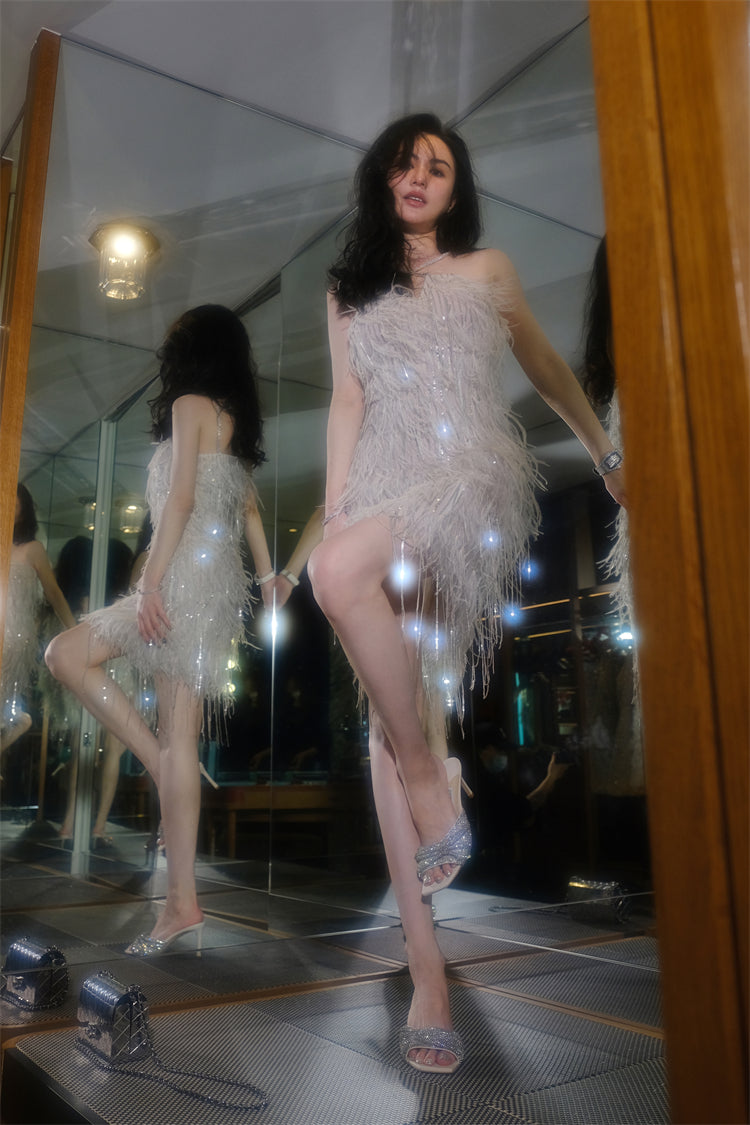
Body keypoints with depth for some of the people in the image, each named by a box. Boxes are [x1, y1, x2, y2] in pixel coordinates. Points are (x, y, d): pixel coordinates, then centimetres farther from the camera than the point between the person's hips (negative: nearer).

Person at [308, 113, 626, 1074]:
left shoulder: (487, 269, 20)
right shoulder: (348, 290, 23)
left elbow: (546, 368, 26)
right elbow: (346, 403, 12)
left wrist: (606, 453, 25)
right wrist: (333, 511, 0)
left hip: (474, 476, -2)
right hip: (387, 488, 3)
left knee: (340, 571, -35)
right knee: (388, 705, -10)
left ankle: (427, 776, -17)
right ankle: (426, 971, -7)